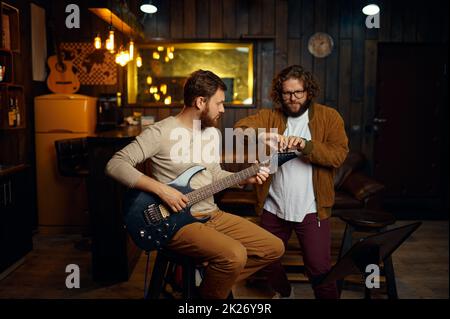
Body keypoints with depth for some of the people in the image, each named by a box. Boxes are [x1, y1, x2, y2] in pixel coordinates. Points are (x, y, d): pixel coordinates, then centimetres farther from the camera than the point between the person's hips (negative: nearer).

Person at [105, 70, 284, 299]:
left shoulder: (211, 132, 11)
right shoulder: (161, 132, -14)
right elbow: (115, 165, -19)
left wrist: (245, 179, 5)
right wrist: (161, 189, -26)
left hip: (212, 215, 8)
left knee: (274, 248, 2)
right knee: (235, 256, -31)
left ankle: (216, 280, 12)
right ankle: (207, 295, -1)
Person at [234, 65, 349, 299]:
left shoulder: (329, 117, 1)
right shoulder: (270, 116, 5)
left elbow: (339, 154, -10)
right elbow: (240, 127, -11)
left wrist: (306, 146, -25)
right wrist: (262, 136, -31)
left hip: (311, 209, -3)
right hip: (273, 207, 3)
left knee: (319, 268, -2)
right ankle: (282, 293, 46)